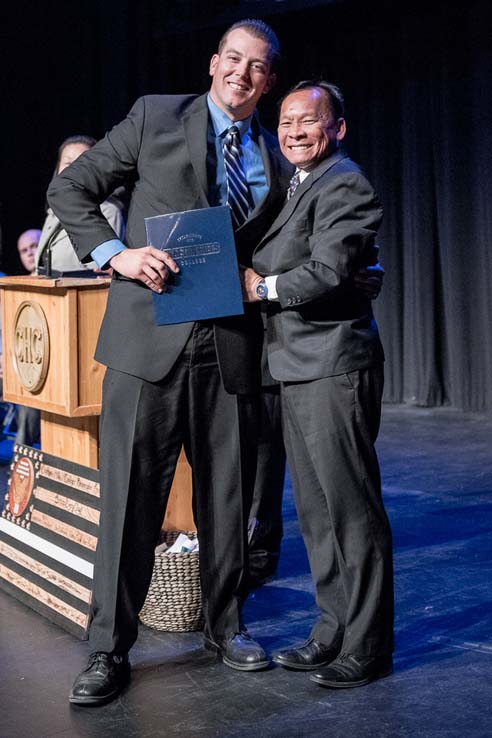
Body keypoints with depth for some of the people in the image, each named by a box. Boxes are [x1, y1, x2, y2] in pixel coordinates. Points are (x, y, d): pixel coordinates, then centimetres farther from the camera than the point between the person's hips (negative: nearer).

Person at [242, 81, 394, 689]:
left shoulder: (343, 186, -11)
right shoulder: (299, 187, 20)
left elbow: (327, 272, -21)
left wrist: (262, 287, -10)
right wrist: (253, 281, 3)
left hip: (333, 369, -10)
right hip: (299, 370, 10)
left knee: (351, 509, -3)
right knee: (316, 511, 15)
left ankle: (366, 648, 7)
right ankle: (334, 632, 26)